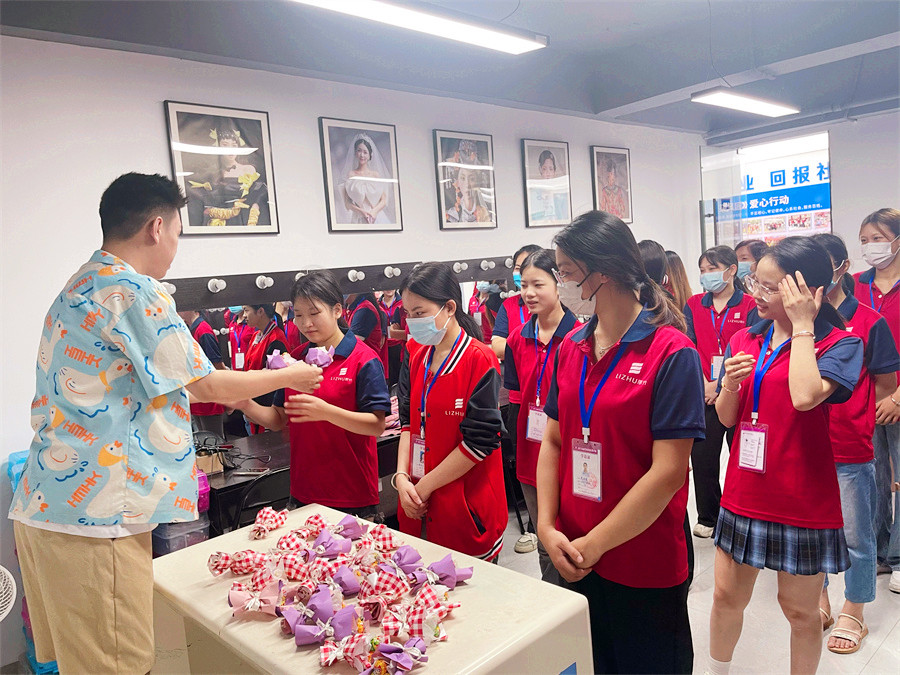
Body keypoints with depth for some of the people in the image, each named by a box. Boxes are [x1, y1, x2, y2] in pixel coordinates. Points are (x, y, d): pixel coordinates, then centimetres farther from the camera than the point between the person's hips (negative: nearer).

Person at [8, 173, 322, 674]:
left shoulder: (78, 289, 17)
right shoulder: (134, 291, -14)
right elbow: (210, 386, -7)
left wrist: (238, 390, 30)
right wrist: (289, 377, 7)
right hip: (91, 515, -10)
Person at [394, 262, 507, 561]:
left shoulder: (481, 362, -14)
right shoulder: (415, 357, 6)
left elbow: (480, 441, -16)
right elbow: (408, 421, 8)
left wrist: (424, 486, -12)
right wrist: (402, 476, -6)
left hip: (467, 509, -5)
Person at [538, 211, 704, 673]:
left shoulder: (671, 352, -16)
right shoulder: (571, 348, 2)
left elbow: (667, 472, -19)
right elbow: (553, 441, 5)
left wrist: (594, 545, -16)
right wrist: (548, 528, -6)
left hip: (647, 567, -5)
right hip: (574, 560, 5)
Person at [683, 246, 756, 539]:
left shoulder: (749, 306, -2)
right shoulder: (694, 305, 9)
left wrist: (721, 383, -14)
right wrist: (701, 382, -10)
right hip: (702, 394, 3)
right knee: (702, 455, 6)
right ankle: (707, 517, 21)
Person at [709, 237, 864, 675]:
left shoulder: (839, 344, -9)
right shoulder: (744, 340, 4)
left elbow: (805, 396, -31)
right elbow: (727, 418, 6)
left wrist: (802, 325, -21)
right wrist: (730, 385, -14)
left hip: (803, 501, -4)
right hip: (744, 494, 5)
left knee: (799, 609, 13)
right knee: (727, 596, 16)